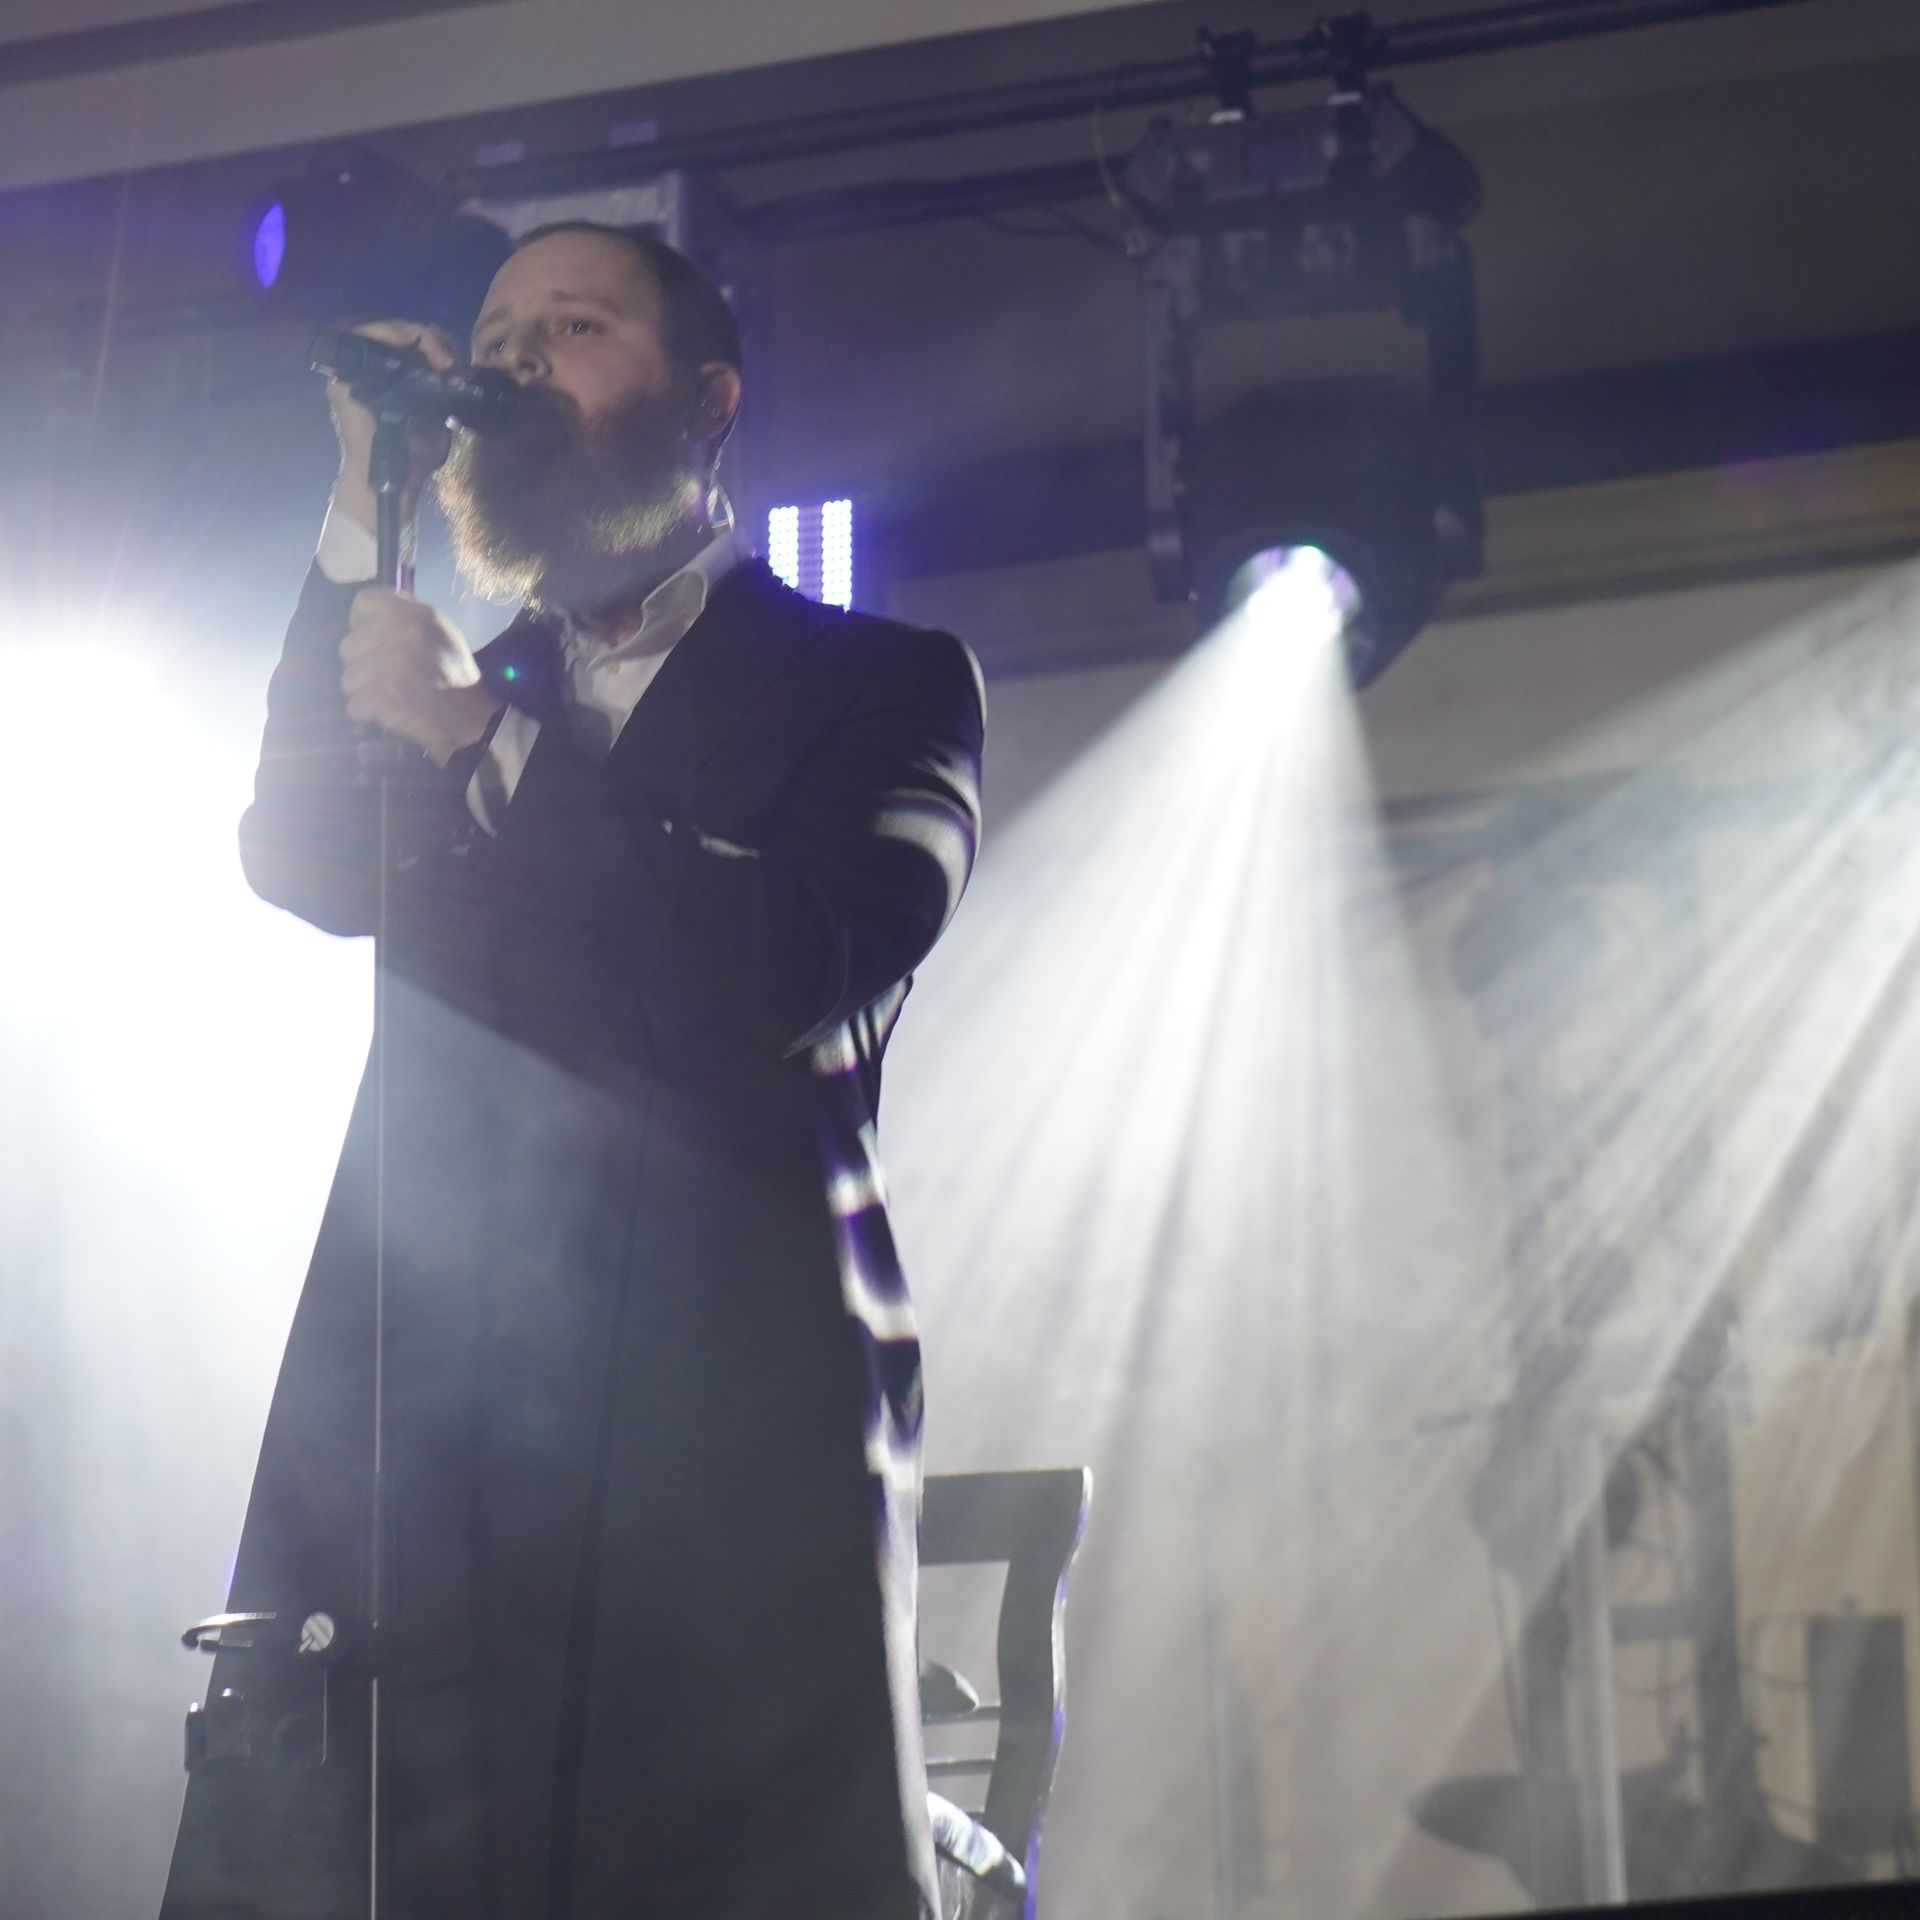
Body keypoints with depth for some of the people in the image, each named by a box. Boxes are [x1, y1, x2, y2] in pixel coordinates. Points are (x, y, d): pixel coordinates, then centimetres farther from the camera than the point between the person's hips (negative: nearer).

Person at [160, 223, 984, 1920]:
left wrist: (491, 747, -6)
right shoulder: (469, 690, 27)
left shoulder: (881, 684, 12)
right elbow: (303, 870, 9)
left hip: (727, 1409, -3)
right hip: (417, 1396, 3)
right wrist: (369, 521, 6)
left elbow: (805, 977, -5)